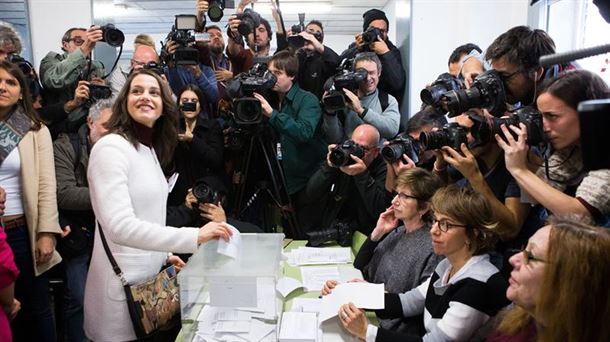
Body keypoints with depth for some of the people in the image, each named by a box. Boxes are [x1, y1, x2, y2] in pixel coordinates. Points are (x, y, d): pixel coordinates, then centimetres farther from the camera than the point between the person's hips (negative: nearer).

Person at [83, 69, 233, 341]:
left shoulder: (150, 149, 10)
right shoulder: (111, 147, -17)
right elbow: (120, 226, -29)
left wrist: (163, 255, 11)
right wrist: (194, 237, -33)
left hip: (150, 276, 8)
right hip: (123, 285, -8)